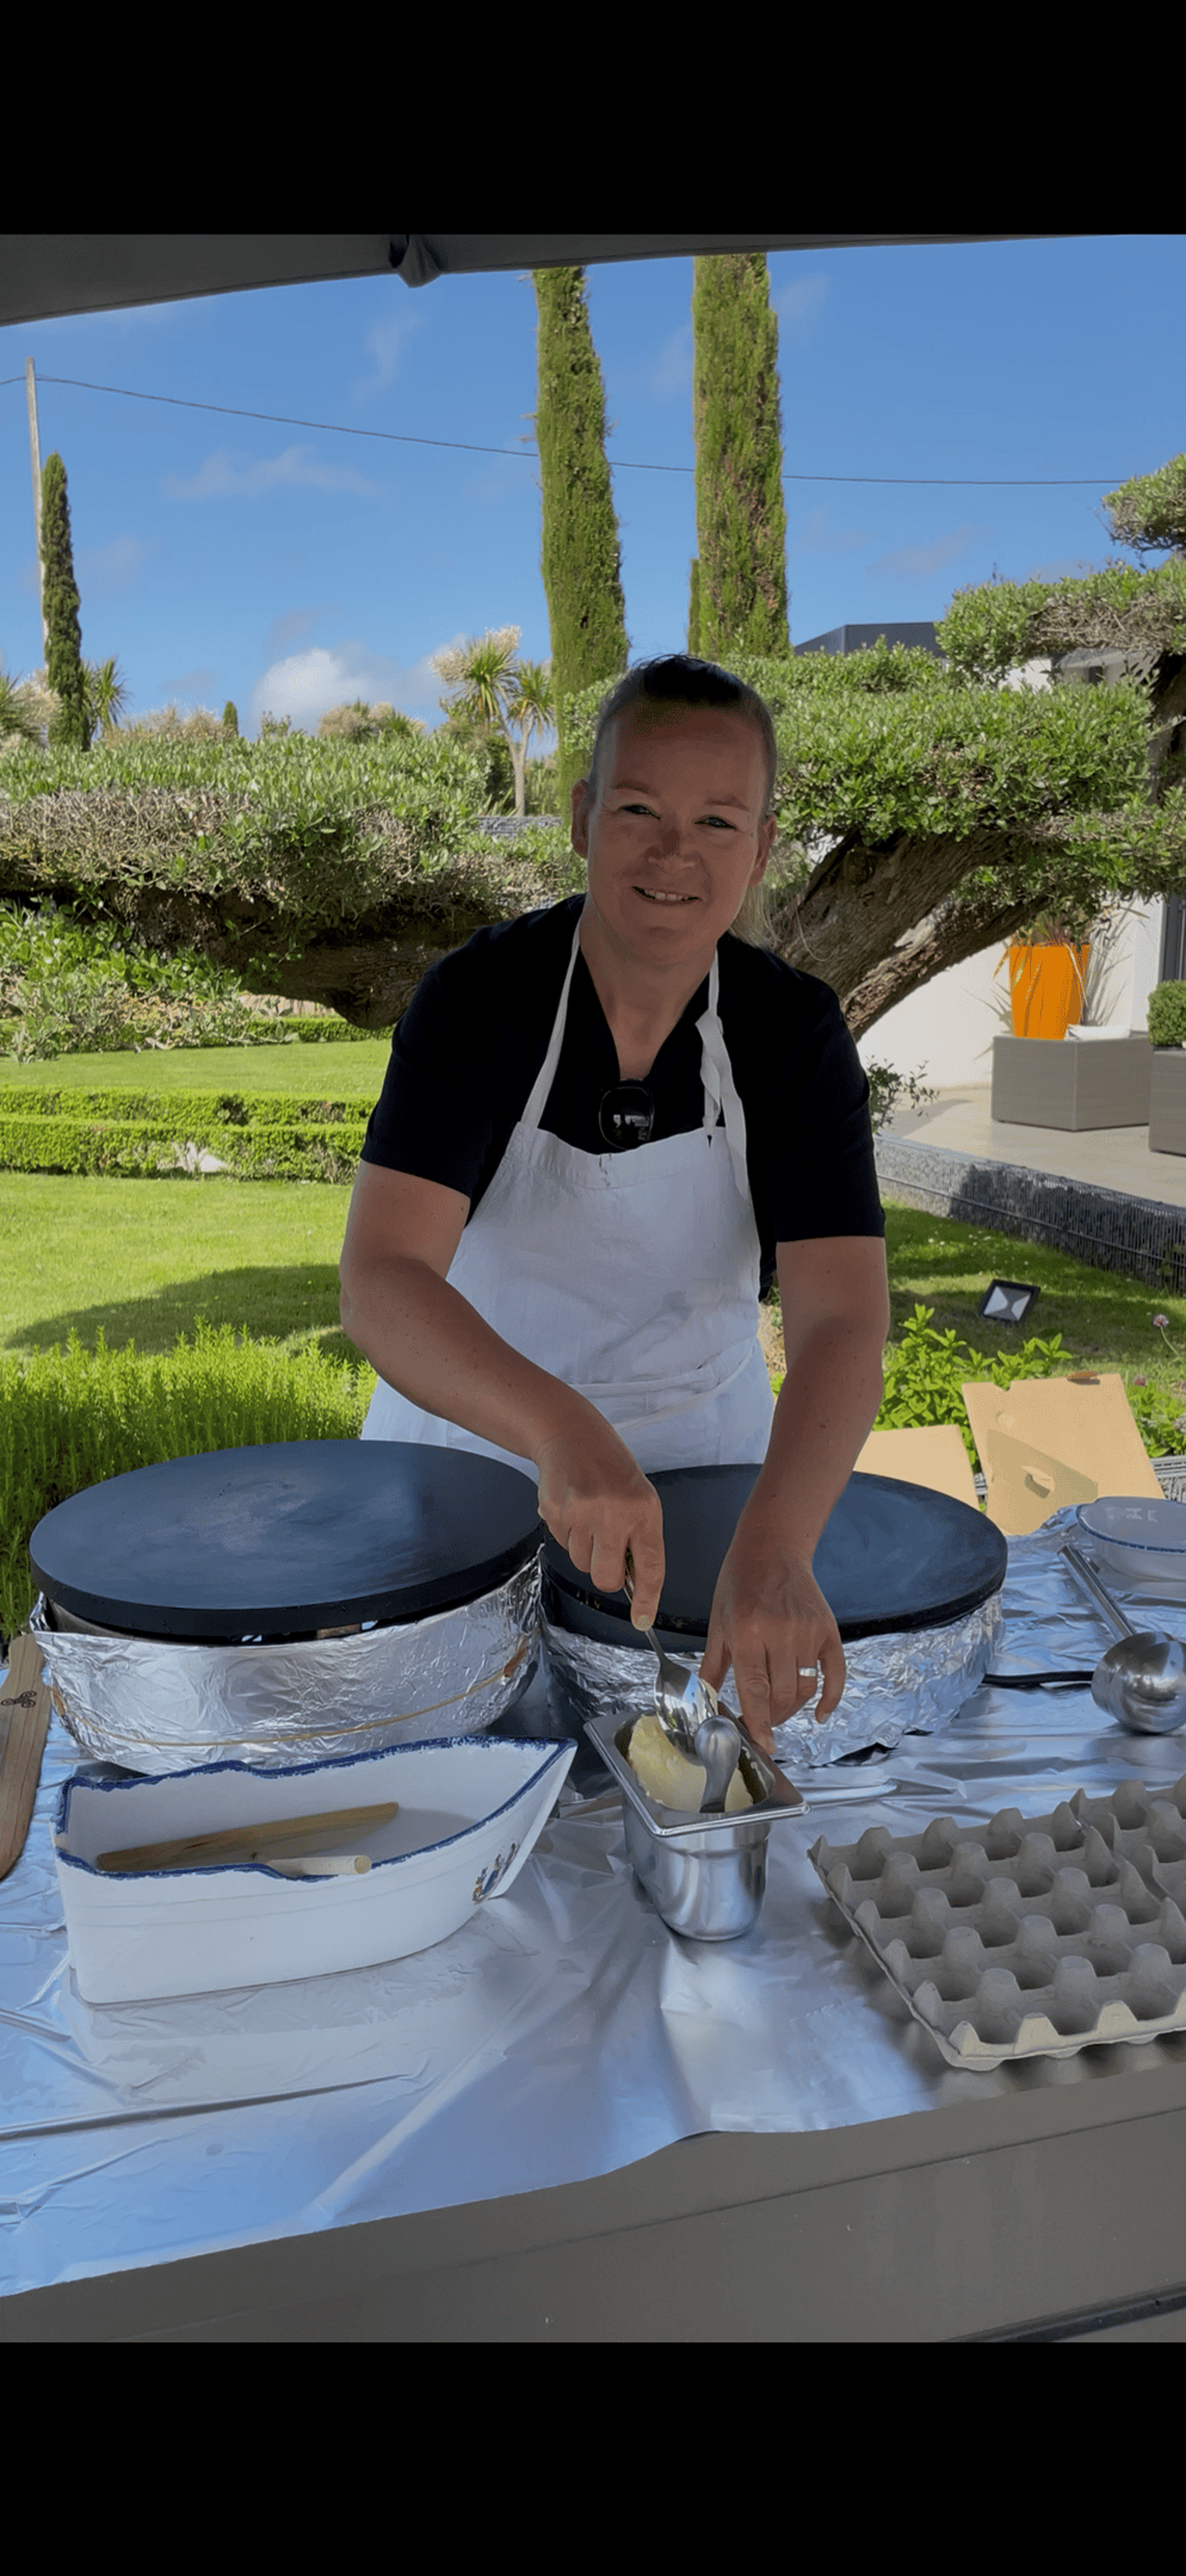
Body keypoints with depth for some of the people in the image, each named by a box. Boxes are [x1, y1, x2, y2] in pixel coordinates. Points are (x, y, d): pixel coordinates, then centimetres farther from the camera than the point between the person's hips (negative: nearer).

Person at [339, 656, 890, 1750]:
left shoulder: (795, 1032, -14)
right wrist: (563, 1430, -49)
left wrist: (773, 1545, -43)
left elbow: (843, 1319, -25)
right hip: (473, 1436, -1)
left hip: (698, 1447, 2)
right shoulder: (482, 995, -20)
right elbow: (381, 1280, -31)